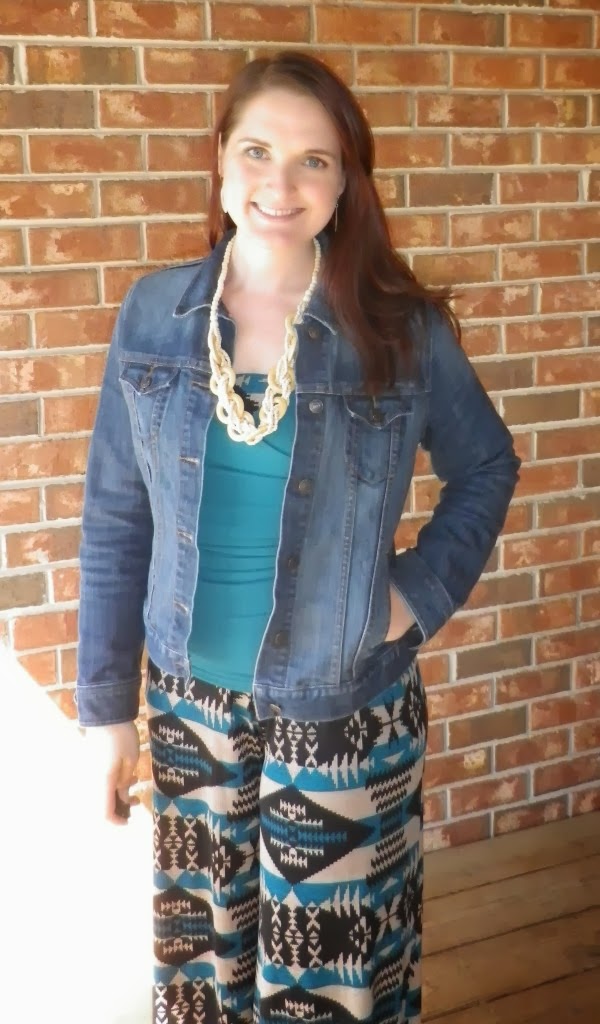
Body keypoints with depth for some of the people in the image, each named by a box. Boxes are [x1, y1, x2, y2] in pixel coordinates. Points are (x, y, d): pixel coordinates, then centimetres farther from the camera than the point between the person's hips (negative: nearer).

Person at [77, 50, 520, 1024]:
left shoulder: (404, 327, -10)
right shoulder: (153, 315, -5)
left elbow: (486, 467, 6)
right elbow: (116, 518, 0)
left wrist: (423, 592, -8)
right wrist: (106, 703, 2)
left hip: (342, 711, -2)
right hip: (192, 699, 2)